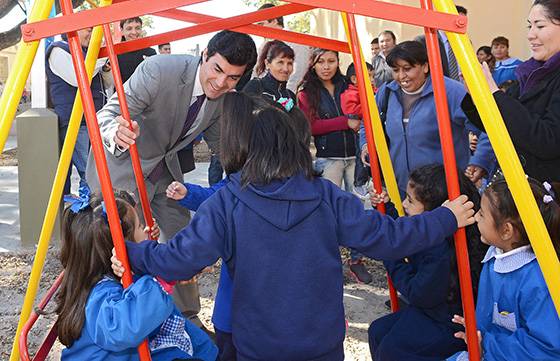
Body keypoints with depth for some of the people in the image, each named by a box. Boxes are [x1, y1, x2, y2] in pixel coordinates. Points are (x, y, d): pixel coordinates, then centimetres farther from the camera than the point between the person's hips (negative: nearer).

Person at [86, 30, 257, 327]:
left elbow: (220, 142, 6)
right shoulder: (159, 70, -31)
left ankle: (187, 319, 30)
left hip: (166, 169, 6)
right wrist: (116, 133, -56)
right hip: (122, 166, -6)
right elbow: (108, 113, -33)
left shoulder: (225, 98, -11)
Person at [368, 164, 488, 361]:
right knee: (378, 331, 6)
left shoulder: (443, 250, -32)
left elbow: (419, 294, -25)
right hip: (428, 309, 10)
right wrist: (386, 208, 4)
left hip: (451, 327, -10)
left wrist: (393, 260, -16)